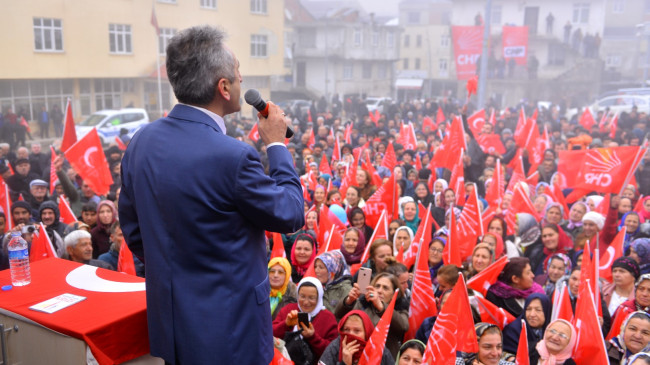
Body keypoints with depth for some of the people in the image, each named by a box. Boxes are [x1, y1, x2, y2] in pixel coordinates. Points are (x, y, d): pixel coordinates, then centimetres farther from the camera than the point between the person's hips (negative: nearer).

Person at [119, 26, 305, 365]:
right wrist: (277, 144, -3)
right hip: (227, 329, -6)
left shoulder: (141, 141, -5)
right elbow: (291, 215, -12)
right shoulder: (232, 157, -27)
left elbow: (133, 232, 5)